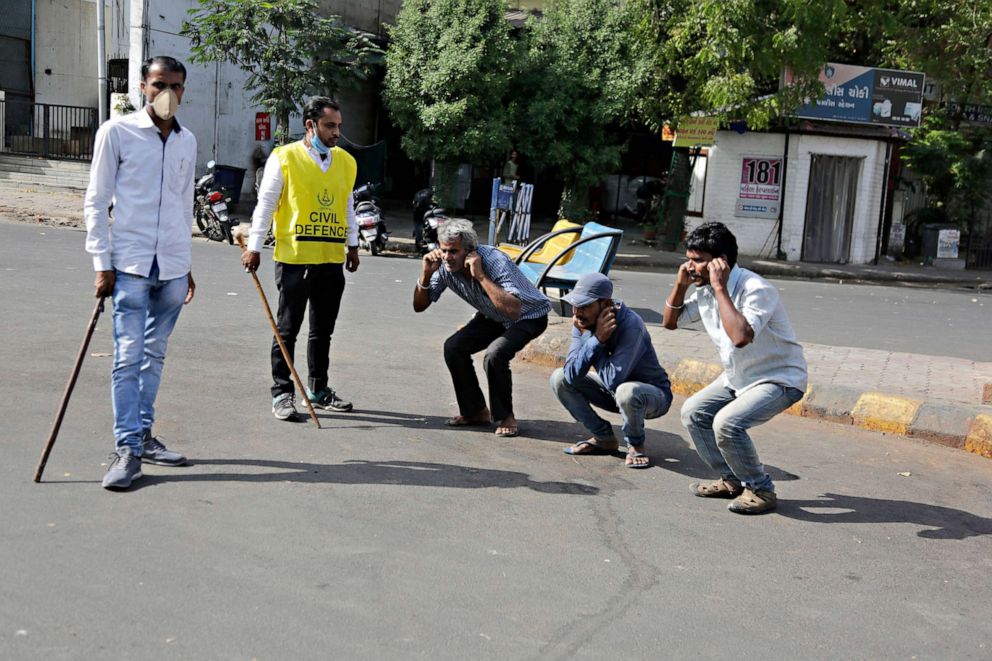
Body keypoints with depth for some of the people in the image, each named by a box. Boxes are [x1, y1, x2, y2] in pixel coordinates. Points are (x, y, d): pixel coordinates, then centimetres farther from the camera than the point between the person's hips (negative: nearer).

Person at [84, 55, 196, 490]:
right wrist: (102, 264, -8)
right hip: (131, 265, -4)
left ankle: (143, 435, 20)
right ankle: (127, 449, -3)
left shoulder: (187, 141, 12)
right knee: (128, 357, -7)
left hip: (172, 268, 5)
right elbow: (96, 201, -2)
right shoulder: (117, 132, -2)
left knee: (155, 354, 10)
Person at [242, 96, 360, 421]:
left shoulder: (346, 162, 10)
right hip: (294, 257, -5)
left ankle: (318, 389, 26)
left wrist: (352, 245, 17)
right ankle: (282, 394, 11)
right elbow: (265, 204, -3)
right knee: (287, 330, 3)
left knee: (323, 330, 13)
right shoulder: (284, 157, -4)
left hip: (332, 259, 5)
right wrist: (254, 247, -5)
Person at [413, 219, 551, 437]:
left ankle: (505, 417, -8)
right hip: (493, 318, 7)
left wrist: (480, 275, -45)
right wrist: (426, 274, -25)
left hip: (529, 316, -7)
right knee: (453, 347, -12)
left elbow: (513, 310, -47)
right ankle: (475, 412, 5)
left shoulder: (494, 261, -35)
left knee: (494, 355, -30)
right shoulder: (446, 267, -16)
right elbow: (419, 306, -8)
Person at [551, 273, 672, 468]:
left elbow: (613, 380, -37)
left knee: (626, 391, -40)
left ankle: (635, 445, -7)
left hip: (653, 395, -7)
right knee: (559, 378, -7)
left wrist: (587, 335, -28)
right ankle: (604, 439, 6)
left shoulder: (630, 325, -30)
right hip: (614, 392, 7)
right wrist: (596, 339, -31)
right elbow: (572, 373, -19)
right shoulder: (583, 322, -10)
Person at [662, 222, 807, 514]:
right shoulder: (704, 290, -2)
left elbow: (740, 336, -44)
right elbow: (671, 322, 9)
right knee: (692, 413, 3)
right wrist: (680, 284, -7)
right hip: (738, 377, 9)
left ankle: (761, 490, -5)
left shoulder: (756, 290, -28)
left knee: (727, 423, -26)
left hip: (780, 378, -9)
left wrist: (720, 288, -36)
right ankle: (732, 481, 15)